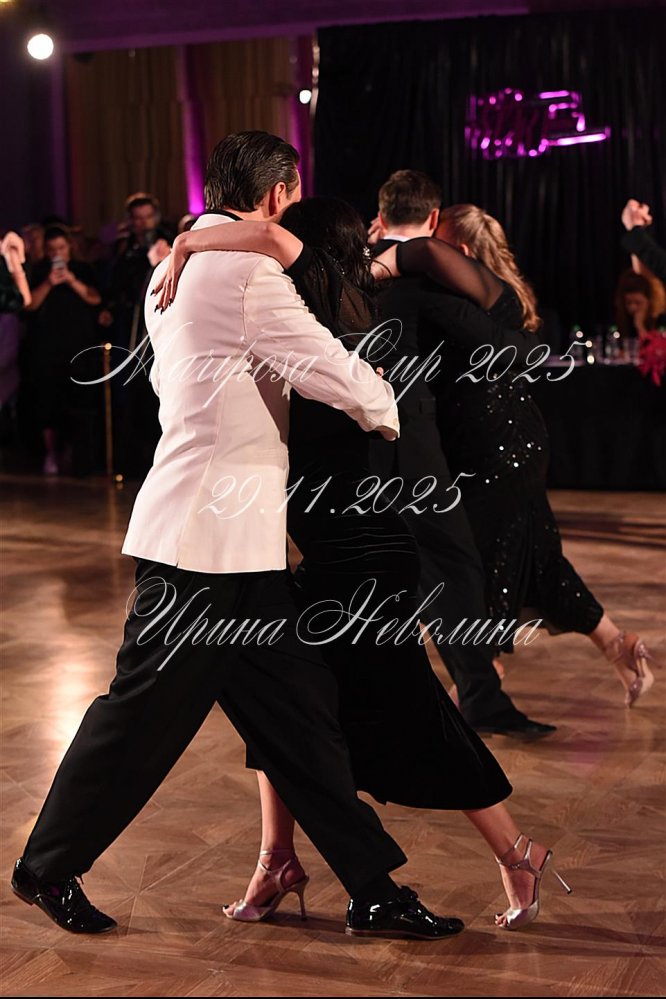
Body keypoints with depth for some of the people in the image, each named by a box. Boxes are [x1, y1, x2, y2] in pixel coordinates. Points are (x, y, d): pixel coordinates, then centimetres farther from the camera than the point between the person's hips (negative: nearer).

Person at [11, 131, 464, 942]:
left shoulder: (177, 265, 18)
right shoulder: (244, 267, -13)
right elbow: (327, 369, -13)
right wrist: (390, 410, 6)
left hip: (232, 539, 10)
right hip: (210, 538, -10)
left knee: (295, 715, 9)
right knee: (146, 710, 3)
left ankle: (372, 889, 13)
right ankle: (48, 866, 20)